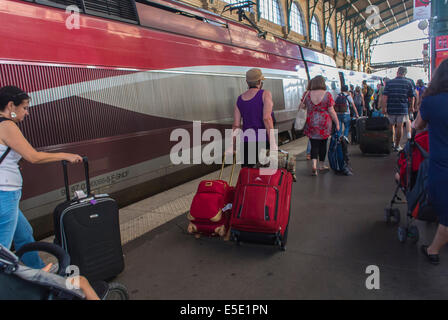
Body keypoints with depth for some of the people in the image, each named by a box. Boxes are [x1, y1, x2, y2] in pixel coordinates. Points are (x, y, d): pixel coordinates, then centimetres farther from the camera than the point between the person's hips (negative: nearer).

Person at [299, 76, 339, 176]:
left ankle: (314, 165, -14)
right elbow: (331, 111, -7)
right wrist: (337, 123, 1)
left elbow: (302, 106, 9)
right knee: (323, 144, 13)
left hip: (311, 124, 1)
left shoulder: (308, 94, -2)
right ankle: (322, 165, 25)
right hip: (324, 124, -1)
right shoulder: (327, 94, -7)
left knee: (314, 145, 4)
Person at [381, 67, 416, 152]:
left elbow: (385, 96, -7)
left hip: (391, 108, 1)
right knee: (400, 126, 4)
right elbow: (412, 96, 3)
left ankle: (392, 143, 22)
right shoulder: (408, 83, 1)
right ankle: (397, 146, 8)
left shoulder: (389, 82, 0)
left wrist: (384, 107, -5)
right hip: (403, 108, -1)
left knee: (391, 125, 17)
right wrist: (411, 107, 16)